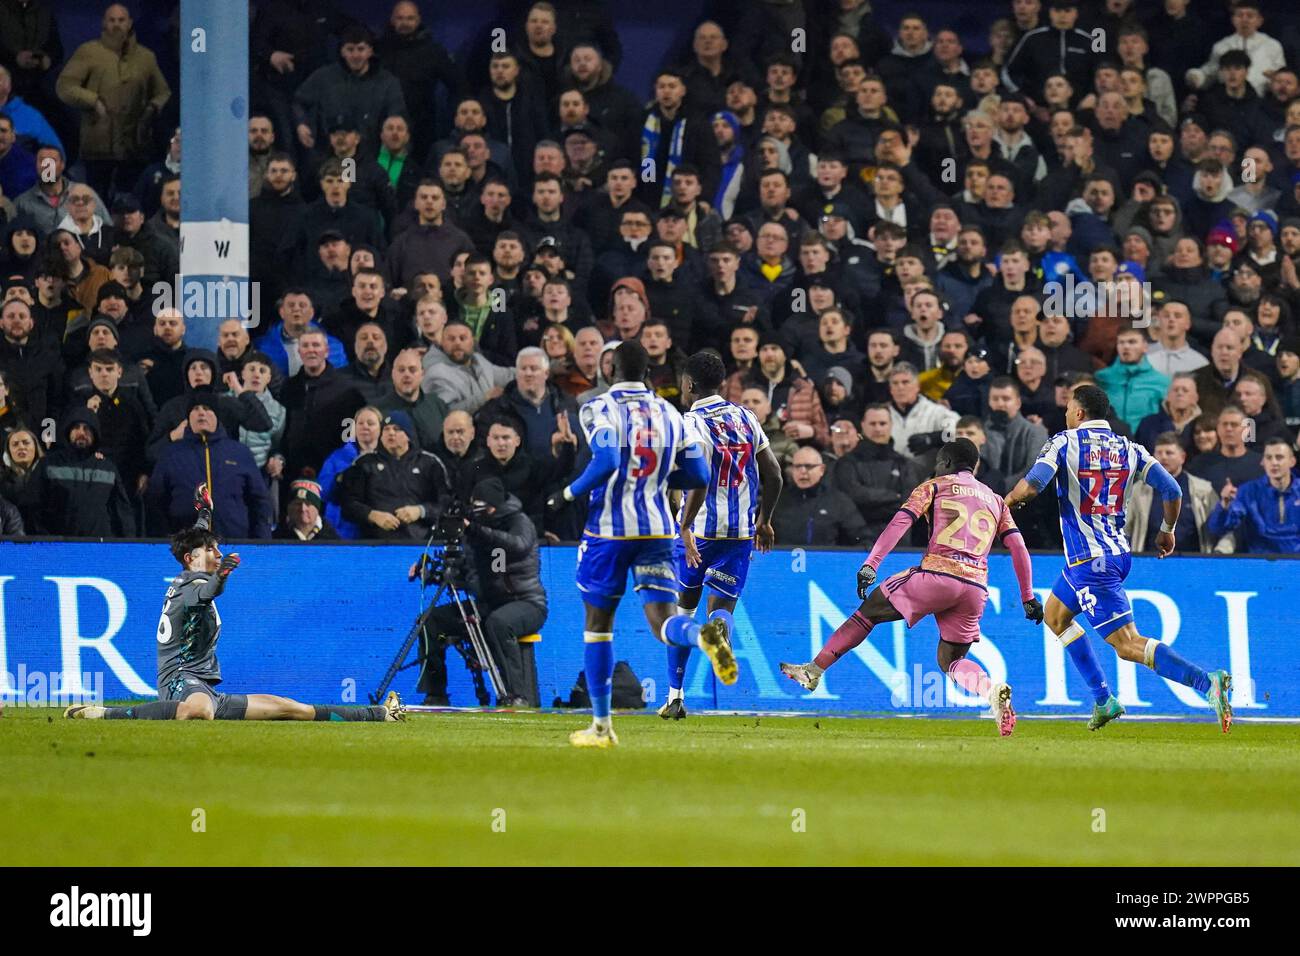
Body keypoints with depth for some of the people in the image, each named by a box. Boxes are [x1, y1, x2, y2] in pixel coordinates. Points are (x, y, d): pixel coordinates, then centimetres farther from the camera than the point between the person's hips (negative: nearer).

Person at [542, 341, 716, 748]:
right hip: (657, 529, 3)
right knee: (663, 623, -3)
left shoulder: (598, 409, -6)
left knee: (598, 623, 12)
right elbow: (698, 475, 10)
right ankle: (705, 635, -40)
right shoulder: (668, 414, 10)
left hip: (609, 528, -3)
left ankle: (601, 725, 15)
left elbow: (607, 462, -22)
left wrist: (569, 493, -8)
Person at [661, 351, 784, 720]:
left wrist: (687, 528, -22)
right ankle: (720, 630, -36)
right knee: (721, 606, 3)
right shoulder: (745, 417, 9)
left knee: (684, 605, 14)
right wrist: (763, 520, 22)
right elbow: (773, 475, 11)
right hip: (742, 531, 3)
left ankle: (675, 696, 18)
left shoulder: (692, 423, -10)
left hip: (700, 528, -3)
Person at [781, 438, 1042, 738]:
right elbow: (1018, 547, 17)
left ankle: (813, 671, 9)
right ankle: (991, 688, -17)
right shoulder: (995, 500, 26)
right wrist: (1028, 598, 18)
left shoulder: (935, 486, 14)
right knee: (951, 661, 14)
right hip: (976, 588, 4)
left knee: (869, 610, 11)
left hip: (937, 574, -4)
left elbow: (901, 522, -1)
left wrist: (871, 565, -9)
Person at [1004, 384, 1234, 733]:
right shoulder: (1128, 448, 9)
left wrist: (1009, 499, 4)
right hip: (1119, 552, 8)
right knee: (1054, 614, 27)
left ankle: (1207, 681, -31)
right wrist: (1167, 531, 20)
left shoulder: (1064, 442, -5)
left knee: (1128, 645, -12)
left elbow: (1033, 485, -18)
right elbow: (1172, 491, 3)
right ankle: (1103, 699, 22)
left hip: (1089, 560, -8)